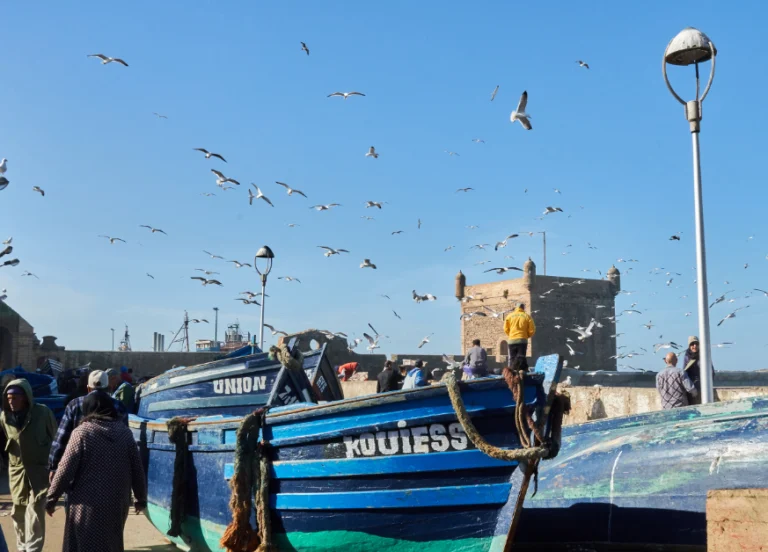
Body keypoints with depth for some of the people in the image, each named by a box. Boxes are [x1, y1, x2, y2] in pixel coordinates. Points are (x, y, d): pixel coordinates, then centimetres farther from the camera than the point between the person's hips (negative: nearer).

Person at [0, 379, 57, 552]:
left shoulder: (42, 412, -13)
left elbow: (55, 438, -4)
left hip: (40, 468, -4)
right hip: (16, 469, 4)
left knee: (35, 510, -9)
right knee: (18, 510, 11)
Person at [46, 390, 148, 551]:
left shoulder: (82, 432, -7)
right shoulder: (125, 432, 4)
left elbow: (66, 469, -9)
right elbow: (137, 469, 6)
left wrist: (51, 498, 2)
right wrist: (141, 498, 17)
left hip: (87, 505, -4)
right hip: (117, 503, 4)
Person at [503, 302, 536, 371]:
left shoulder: (509, 316, 4)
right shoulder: (527, 316, 2)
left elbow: (505, 329, 2)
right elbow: (532, 330, 0)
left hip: (511, 340, 1)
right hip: (522, 340, 0)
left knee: (511, 358, 6)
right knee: (522, 358, 0)